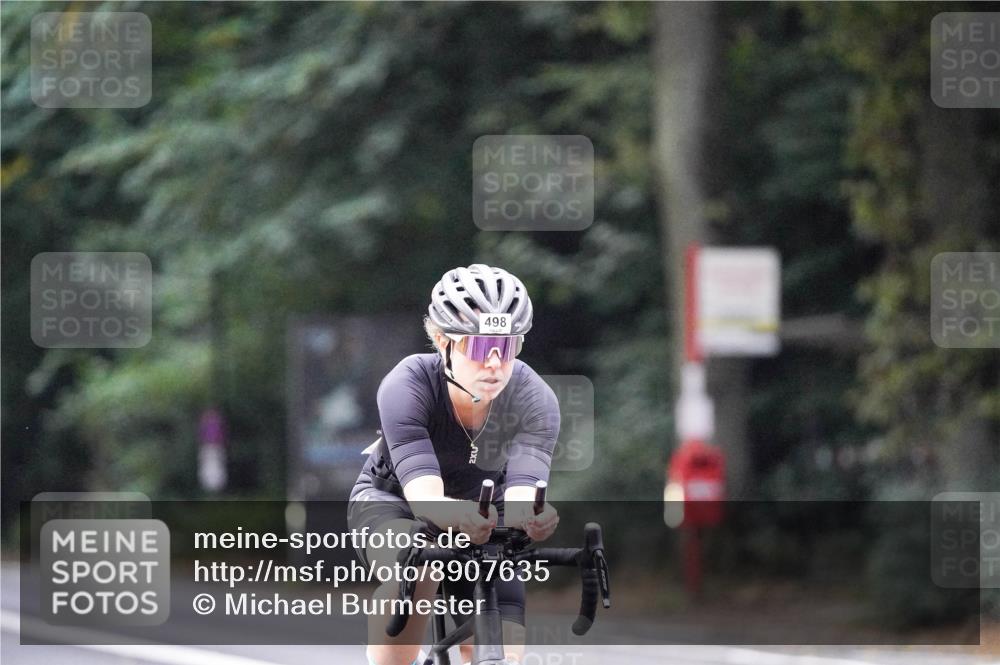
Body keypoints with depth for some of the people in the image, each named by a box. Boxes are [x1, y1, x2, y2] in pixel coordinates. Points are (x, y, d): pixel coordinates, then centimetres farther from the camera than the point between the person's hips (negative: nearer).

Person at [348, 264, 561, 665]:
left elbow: (521, 494, -40)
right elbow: (424, 496, -43)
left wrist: (529, 516, -65)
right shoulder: (407, 387, -31)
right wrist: (459, 515, -67)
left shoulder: (534, 399, -26)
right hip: (391, 501, -3)